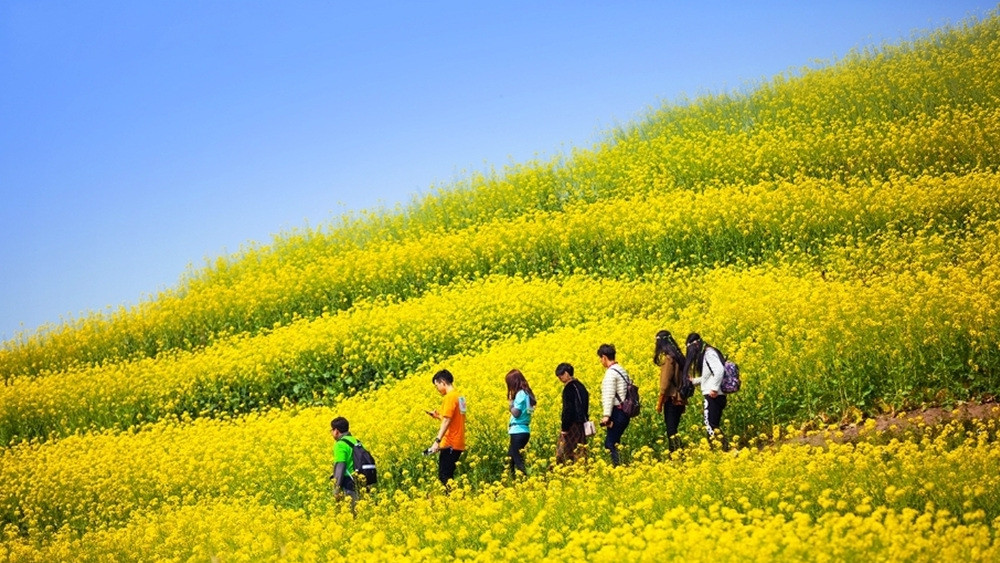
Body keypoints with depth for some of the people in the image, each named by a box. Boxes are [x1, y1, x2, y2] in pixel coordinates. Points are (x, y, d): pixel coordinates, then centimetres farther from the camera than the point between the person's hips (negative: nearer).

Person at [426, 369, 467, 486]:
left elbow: (447, 421, -20)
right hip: (458, 444, 9)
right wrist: (438, 416, 18)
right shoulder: (459, 397, 15)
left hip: (450, 444, -9)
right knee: (448, 476, 11)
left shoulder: (449, 397, -12)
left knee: (444, 476, -9)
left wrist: (437, 441, -24)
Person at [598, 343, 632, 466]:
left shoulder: (611, 372, -13)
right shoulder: (622, 370, 16)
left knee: (610, 444, -8)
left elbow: (609, 396, -20)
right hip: (624, 413, 10)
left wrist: (606, 415, -23)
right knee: (613, 443, 13)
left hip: (616, 413, -10)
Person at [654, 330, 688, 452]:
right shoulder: (678, 356, 13)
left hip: (671, 399, -8)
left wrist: (660, 401, -12)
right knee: (673, 429, 12)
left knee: (671, 431, -9)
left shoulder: (667, 357, -11)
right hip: (680, 399, 8)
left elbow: (666, 380, -16)